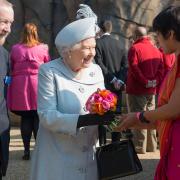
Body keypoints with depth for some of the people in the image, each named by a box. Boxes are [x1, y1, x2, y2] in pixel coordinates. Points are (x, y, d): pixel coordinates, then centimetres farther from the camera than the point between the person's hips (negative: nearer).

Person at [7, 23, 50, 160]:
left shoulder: (15, 49, 1)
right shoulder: (43, 48, -3)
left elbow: (11, 68, 9)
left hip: (20, 87, 1)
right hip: (38, 86, -1)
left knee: (25, 118, 7)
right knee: (38, 118, 4)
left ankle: (27, 149, 7)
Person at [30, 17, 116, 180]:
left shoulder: (96, 71, 7)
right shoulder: (49, 71, -11)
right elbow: (46, 116, -19)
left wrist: (108, 114, -15)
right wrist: (85, 120, -30)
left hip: (90, 157, 5)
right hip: (58, 159, -5)